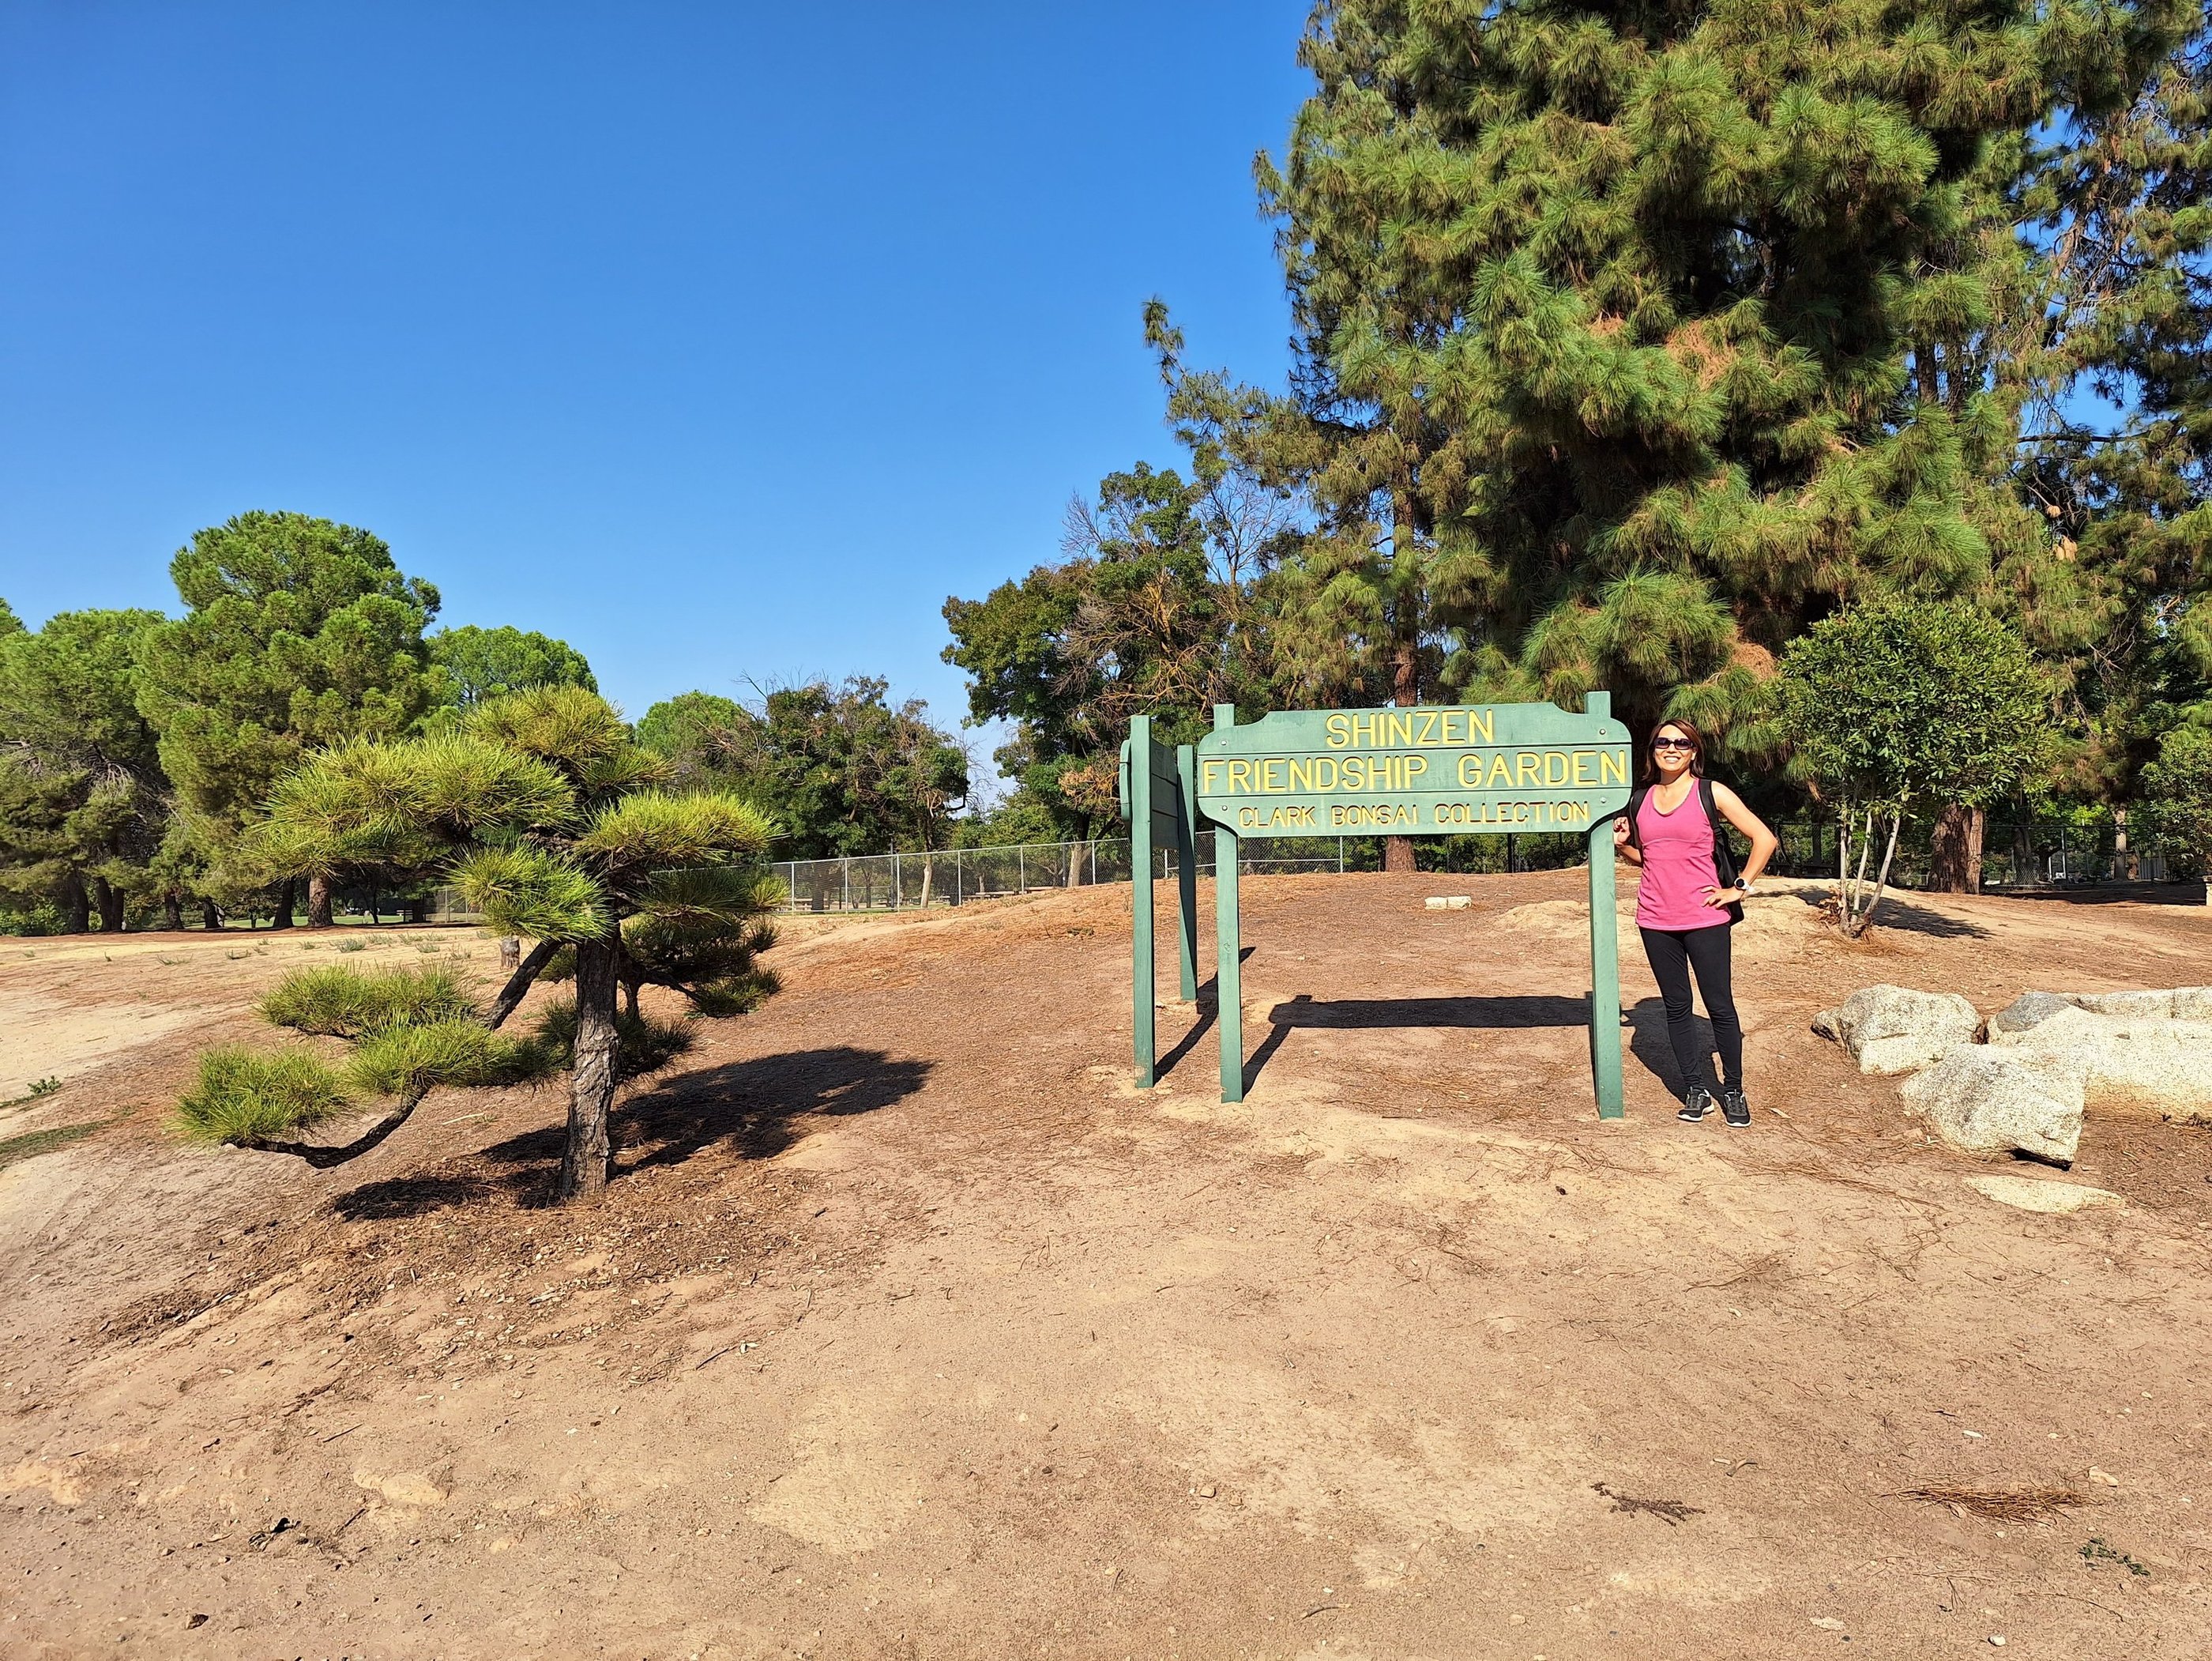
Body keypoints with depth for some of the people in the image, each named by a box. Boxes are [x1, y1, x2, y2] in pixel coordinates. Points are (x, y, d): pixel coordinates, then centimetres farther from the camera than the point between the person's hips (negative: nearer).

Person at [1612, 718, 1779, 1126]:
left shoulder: (1711, 793, -3)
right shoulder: (1641, 800, 9)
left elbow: (1765, 839, -3)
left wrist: (1740, 888, -5)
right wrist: (1621, 844, 2)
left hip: (1704, 919, -4)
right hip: (1656, 921, 4)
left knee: (1720, 1006, 2)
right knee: (1676, 1007, 9)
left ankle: (1733, 1091, 17)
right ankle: (1697, 1090, 19)